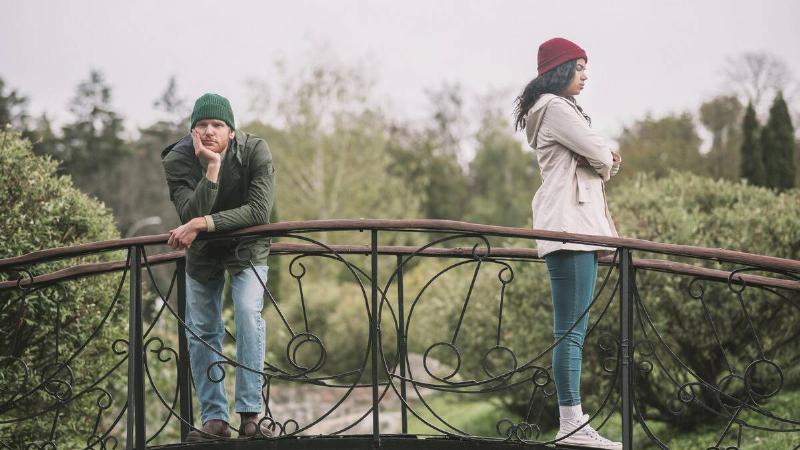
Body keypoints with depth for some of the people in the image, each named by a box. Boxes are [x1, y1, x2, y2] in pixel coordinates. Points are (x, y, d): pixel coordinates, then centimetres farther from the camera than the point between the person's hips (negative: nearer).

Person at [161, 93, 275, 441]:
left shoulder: (255, 151, -25)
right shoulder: (178, 160, -23)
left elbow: (259, 211, -34)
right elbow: (191, 215, -34)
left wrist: (203, 223, -39)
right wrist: (212, 167, -43)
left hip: (247, 246, -2)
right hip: (202, 253, 3)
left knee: (248, 311, -23)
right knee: (200, 331, 2)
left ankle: (250, 413, -20)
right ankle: (214, 419, 12)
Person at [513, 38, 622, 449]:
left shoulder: (560, 109, 26)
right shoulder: (555, 108, -7)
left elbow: (601, 161, 24)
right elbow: (600, 156, -12)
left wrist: (604, 161, 1)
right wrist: (606, 160, 11)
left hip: (577, 225, 11)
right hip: (569, 224, -11)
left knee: (572, 329, 6)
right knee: (571, 329, -14)